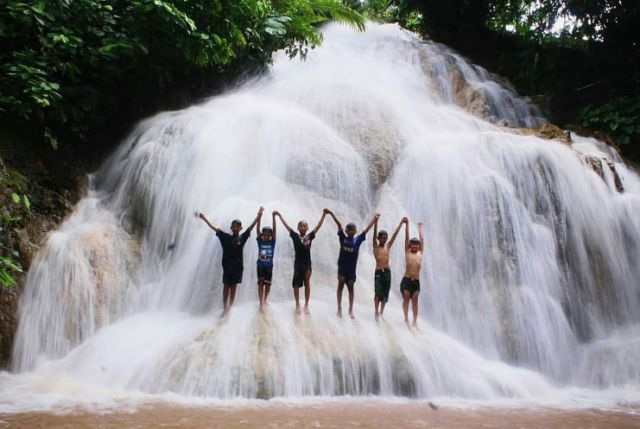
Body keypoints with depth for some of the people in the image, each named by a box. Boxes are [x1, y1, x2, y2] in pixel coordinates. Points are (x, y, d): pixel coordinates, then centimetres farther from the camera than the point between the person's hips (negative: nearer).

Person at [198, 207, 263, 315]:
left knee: (233, 287, 6)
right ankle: (224, 308, 8)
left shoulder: (242, 237, 1)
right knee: (226, 286, 4)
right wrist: (204, 218, 1)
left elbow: (252, 226, -3)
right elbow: (214, 227, 3)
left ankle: (230, 308, 12)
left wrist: (259, 215, -10)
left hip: (237, 266, 0)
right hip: (227, 265, 0)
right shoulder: (225, 237, 3)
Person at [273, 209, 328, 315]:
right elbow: (286, 225, -1)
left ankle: (306, 305, 12)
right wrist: (279, 215, -3)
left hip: (307, 264, 0)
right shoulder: (295, 236, 0)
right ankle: (297, 305, 19)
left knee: (307, 283, 4)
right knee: (296, 284, 5)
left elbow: (318, 226, -2)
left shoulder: (309, 236, 2)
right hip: (298, 263, 0)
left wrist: (324, 214, -7)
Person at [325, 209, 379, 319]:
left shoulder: (358, 239, 3)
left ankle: (351, 310, 14)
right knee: (341, 284, 1)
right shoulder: (343, 238, 0)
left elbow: (367, 228, 1)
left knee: (350, 287, 7)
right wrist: (331, 214, -12)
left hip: (352, 267, 1)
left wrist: (375, 218, -1)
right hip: (342, 265, -1)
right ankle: (339, 308, 10)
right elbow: (339, 225, -8)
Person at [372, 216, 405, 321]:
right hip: (378, 272, -4)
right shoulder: (375, 246, 1)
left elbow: (395, 234, 5)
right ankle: (377, 313, -6)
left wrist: (401, 223, -1)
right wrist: (376, 221, -23)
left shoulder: (388, 246, 10)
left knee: (385, 293, 7)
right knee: (378, 293, -12)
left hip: (387, 272, 4)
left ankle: (381, 312, 19)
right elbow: (374, 234, -11)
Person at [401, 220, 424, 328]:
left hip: (416, 281, 2)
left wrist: (420, 227, 23)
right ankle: (406, 318, 12)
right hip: (406, 280, -2)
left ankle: (415, 320, 4)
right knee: (406, 298, 0)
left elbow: (422, 239, 16)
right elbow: (406, 238, 3)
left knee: (415, 300, 2)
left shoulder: (420, 254, 10)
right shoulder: (407, 252, 5)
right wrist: (407, 225, 1)